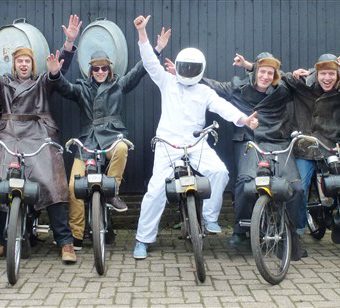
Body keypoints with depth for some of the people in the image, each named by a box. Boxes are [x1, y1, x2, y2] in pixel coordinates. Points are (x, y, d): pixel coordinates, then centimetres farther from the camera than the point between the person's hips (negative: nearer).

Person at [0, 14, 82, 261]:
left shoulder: (42, 82, 18)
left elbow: (61, 68, 4)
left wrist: (70, 42, -12)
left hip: (38, 135, -1)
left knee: (51, 183, -17)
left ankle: (65, 242, -19)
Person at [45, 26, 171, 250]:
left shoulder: (119, 85, 14)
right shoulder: (82, 88, 17)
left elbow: (139, 71, 6)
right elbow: (64, 88, 1)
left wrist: (157, 50, -3)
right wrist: (55, 74, -20)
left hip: (112, 135, -1)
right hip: (88, 140, 1)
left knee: (121, 148, -40)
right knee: (74, 185, -12)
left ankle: (113, 192, -18)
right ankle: (75, 235, -4)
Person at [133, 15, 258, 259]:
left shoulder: (205, 92, 12)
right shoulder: (167, 82, 11)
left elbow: (222, 106, -3)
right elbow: (150, 62, 0)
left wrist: (243, 119, -23)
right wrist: (142, 32, -11)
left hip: (196, 143, 1)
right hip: (168, 143, -1)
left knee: (219, 171, -23)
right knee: (157, 188, -11)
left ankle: (210, 216, -2)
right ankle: (143, 239, -1)